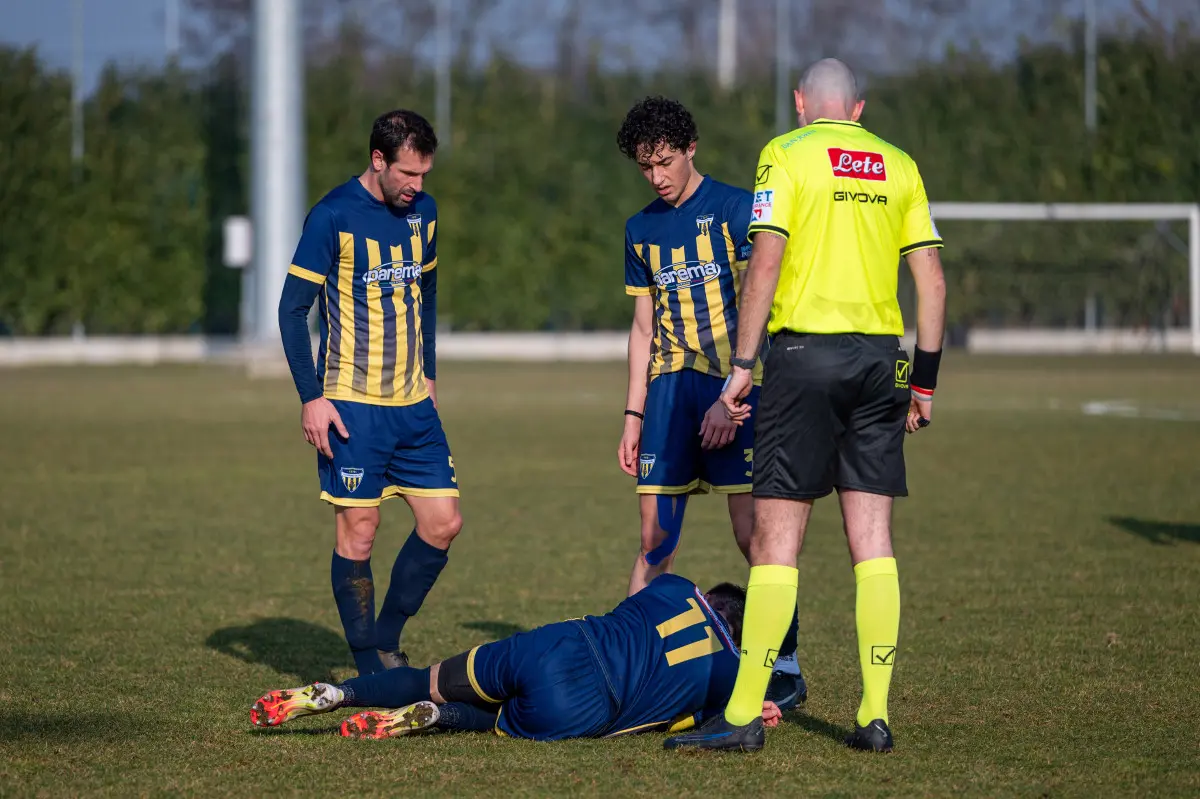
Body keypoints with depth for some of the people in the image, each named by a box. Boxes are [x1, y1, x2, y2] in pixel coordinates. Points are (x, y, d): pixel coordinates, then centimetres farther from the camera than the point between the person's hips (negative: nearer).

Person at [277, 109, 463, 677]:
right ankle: (371, 669, 3)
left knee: (443, 522, 2)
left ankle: (386, 639, 18)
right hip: (352, 405, -6)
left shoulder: (423, 212, 8)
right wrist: (311, 398, -14)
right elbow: (292, 308, -10)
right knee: (358, 531, -5)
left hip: (414, 403, 6)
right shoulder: (334, 217, -11)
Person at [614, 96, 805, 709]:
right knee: (655, 538, 2)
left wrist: (731, 397, -16)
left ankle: (786, 665, -1)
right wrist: (633, 413, 15)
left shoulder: (735, 209, -4)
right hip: (670, 388, 5)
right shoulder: (641, 230, 15)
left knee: (754, 533, -9)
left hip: (735, 386, -5)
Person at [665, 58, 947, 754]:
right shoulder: (898, 167, 12)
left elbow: (766, 262, -10)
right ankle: (876, 715, 3)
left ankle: (743, 715, -5)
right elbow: (933, 280, 9)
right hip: (881, 358, 4)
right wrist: (925, 380, 14)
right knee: (873, 542, 5)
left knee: (776, 540, -4)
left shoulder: (787, 154, 0)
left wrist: (742, 365, -7)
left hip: (805, 351, -4)